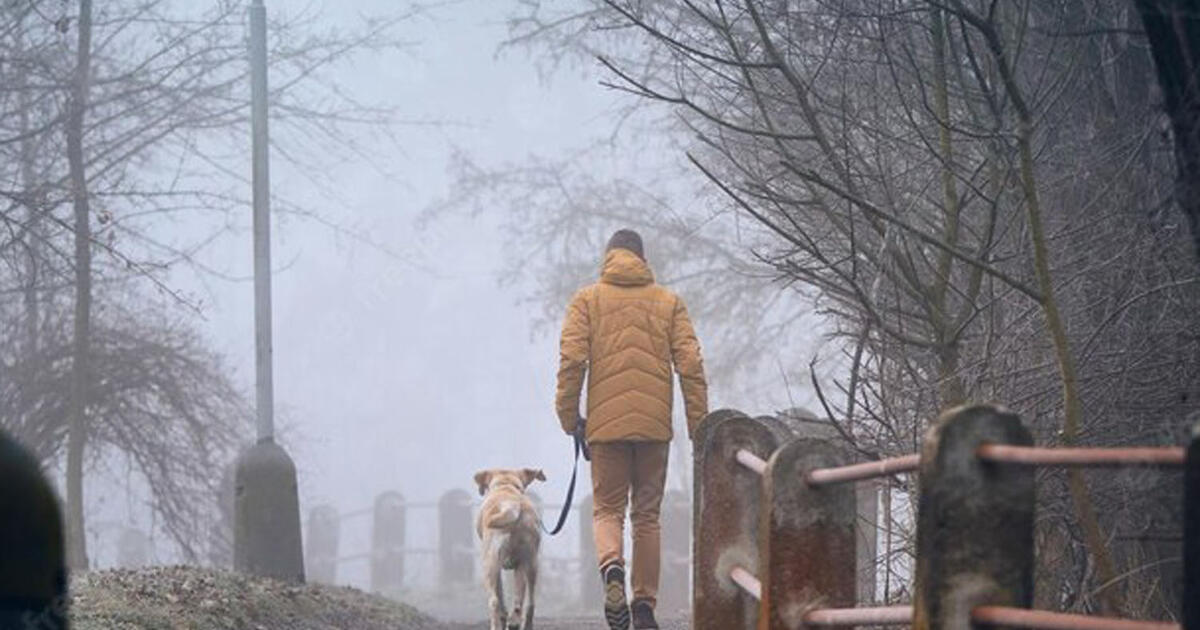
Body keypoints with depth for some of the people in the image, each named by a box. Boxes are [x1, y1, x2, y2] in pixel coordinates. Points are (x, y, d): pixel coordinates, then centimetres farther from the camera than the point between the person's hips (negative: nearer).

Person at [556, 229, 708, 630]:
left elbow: (571, 360, -6)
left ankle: (612, 571, -22)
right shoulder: (669, 303, 9)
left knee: (607, 509, 7)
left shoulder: (587, 300, 5)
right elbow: (691, 366, 1)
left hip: (606, 423, -1)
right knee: (647, 514, 11)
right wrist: (698, 427, 3)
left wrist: (569, 417, 2)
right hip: (655, 424, 1)